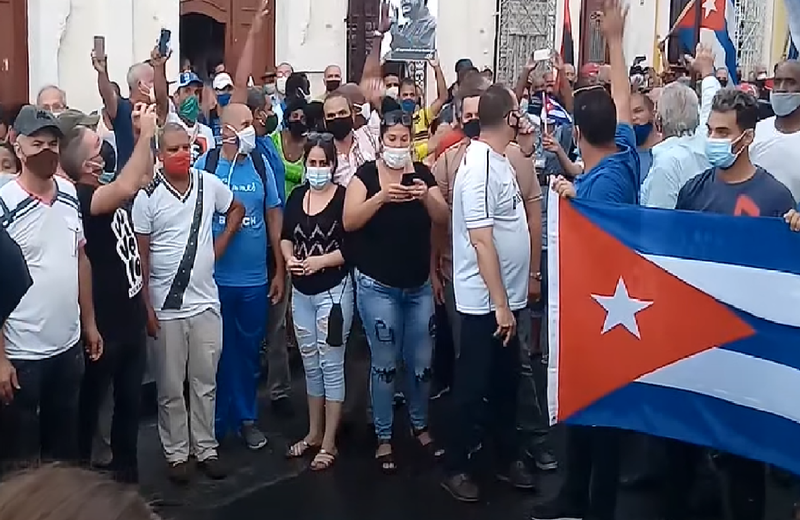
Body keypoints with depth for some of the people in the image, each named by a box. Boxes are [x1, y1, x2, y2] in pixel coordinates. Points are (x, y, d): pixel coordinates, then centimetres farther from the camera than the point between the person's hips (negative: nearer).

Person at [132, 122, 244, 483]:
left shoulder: (209, 184, 0)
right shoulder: (147, 197, -9)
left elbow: (236, 209, 21)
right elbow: (141, 257, -7)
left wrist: (220, 245, 6)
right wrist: (147, 308, -10)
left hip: (205, 301, 3)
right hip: (165, 307, -3)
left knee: (205, 382, 12)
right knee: (171, 386, 8)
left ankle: (206, 448, 25)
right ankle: (177, 453, 21)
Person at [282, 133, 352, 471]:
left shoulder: (344, 197, -9)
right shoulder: (297, 196, 8)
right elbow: (286, 236, 16)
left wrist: (320, 261, -20)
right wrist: (289, 259, -3)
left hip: (334, 290, -6)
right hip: (301, 292, 6)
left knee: (331, 364, -2)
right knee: (310, 363, 14)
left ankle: (329, 443, 7)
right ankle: (314, 433, 27)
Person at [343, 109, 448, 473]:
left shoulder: (423, 173, 3)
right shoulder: (366, 173, -6)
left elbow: (443, 218, -7)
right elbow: (349, 222, -17)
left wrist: (427, 196, -25)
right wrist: (381, 197, -30)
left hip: (419, 286, 3)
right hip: (377, 286, -3)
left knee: (421, 362, 11)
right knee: (384, 364, 3)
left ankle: (420, 426, 31)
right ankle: (384, 438, 16)